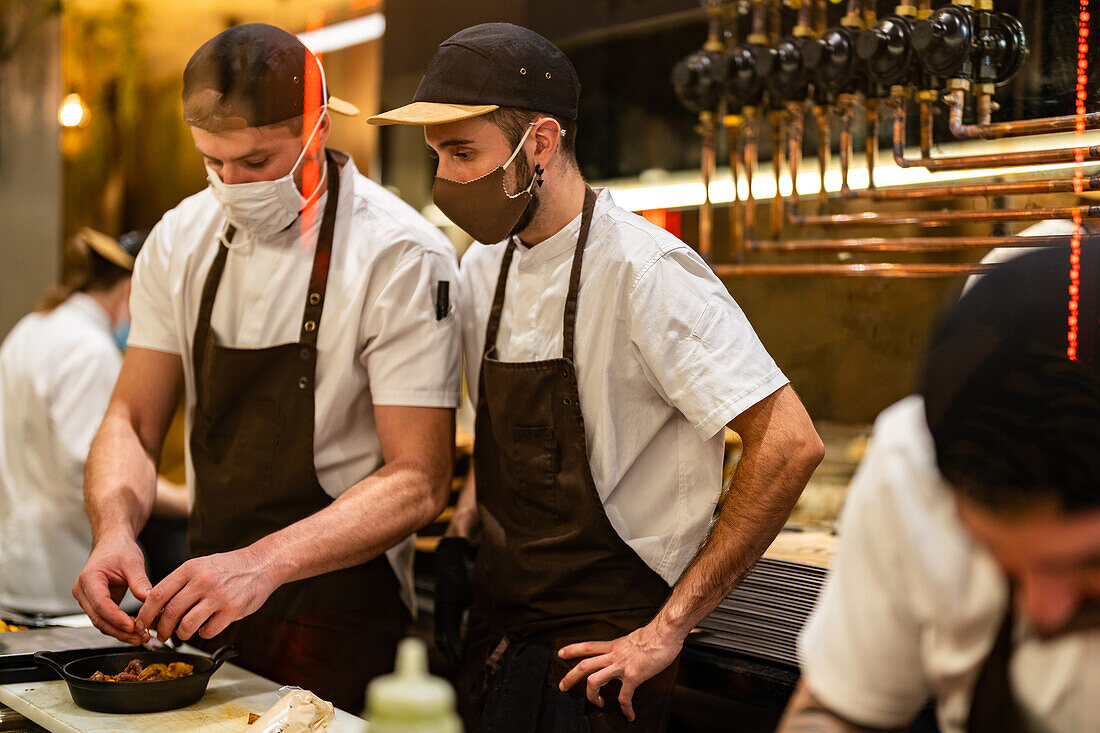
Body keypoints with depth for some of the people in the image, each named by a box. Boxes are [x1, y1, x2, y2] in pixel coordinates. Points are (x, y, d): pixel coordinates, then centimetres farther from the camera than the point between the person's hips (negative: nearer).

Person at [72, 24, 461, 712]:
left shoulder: (401, 256, -18)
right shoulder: (180, 240, 0)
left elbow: (418, 482, -20)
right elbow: (133, 422, 3)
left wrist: (264, 564, -32)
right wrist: (115, 528, -19)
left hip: (340, 628, -5)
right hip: (201, 606, 5)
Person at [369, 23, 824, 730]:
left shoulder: (644, 271, -18)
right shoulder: (483, 267, 6)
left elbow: (789, 444, -23)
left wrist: (669, 627, -20)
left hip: (601, 641, -7)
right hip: (496, 619, 7)